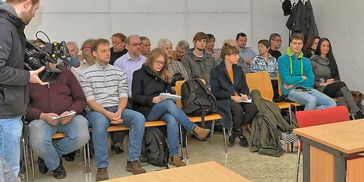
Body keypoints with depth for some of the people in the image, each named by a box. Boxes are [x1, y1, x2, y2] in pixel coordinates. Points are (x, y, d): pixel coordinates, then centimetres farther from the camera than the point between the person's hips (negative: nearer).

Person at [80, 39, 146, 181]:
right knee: (100, 122, -38)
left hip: (117, 109, 4)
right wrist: (107, 114, -20)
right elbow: (90, 100, -6)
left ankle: (133, 161, -17)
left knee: (139, 118, -24)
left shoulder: (119, 72, 13)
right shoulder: (86, 75, 2)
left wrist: (119, 112, -14)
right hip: (96, 111, -3)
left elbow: (123, 96, 7)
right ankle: (102, 167, -29)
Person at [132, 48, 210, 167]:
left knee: (172, 119, -33)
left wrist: (169, 97, -3)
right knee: (169, 103, -35)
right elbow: (135, 97, -5)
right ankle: (194, 129, -33)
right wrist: (152, 99, -21)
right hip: (146, 110, -4)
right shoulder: (139, 74, 2)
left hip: (162, 109, 4)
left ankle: (173, 155, -35)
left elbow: (168, 92, 22)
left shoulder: (164, 75, 19)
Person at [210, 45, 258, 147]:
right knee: (238, 109, -35)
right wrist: (231, 96, -18)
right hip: (224, 100, -6)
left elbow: (244, 87, 20)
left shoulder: (239, 70, 18)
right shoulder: (216, 71, -1)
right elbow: (215, 92, -8)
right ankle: (240, 135, -9)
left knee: (253, 108, -24)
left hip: (239, 98, 6)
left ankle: (234, 133, -11)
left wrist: (245, 95, -3)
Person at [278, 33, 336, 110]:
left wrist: (294, 82, -5)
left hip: (307, 89, 6)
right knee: (312, 100, -35)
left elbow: (310, 82, 7)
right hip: (291, 90, -5)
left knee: (332, 104, -14)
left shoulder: (306, 61, 17)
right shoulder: (283, 59, 3)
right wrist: (302, 78, 4)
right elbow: (287, 80, -8)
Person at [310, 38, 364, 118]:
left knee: (340, 92, -32)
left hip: (332, 89, 5)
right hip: (320, 90, -5)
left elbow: (336, 76, 19)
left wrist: (333, 81, -3)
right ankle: (358, 113, -39)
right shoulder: (313, 61, 1)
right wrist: (323, 84, -13)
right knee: (341, 84, -30)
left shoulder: (331, 60, 18)